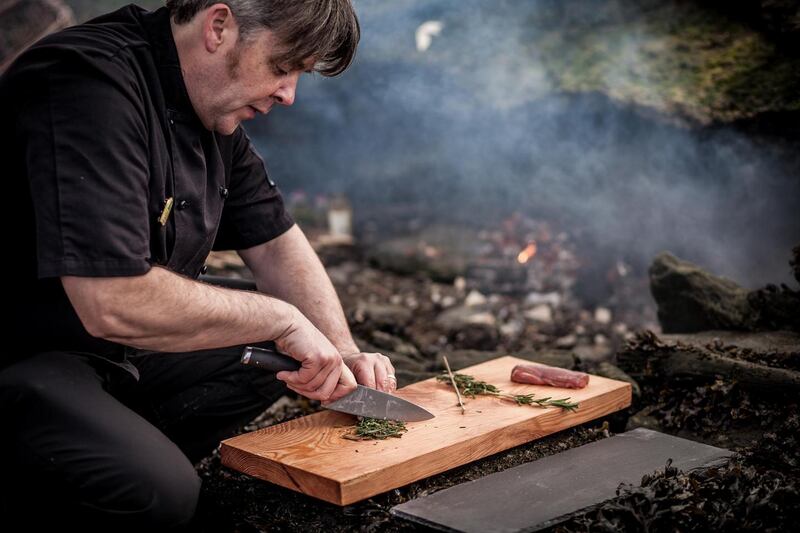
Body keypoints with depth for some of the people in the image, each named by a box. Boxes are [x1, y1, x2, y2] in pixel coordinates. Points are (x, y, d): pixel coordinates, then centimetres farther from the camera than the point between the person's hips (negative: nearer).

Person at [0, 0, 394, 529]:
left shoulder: (215, 107, 5)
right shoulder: (92, 87, -26)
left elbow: (274, 242, 15)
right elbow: (113, 305, -33)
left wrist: (344, 355, 0)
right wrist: (281, 319, -21)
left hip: (117, 347, 10)